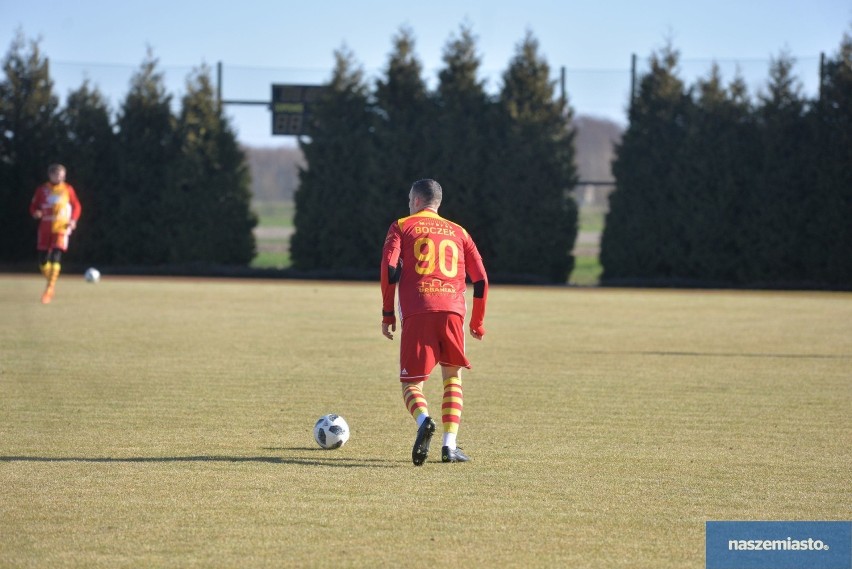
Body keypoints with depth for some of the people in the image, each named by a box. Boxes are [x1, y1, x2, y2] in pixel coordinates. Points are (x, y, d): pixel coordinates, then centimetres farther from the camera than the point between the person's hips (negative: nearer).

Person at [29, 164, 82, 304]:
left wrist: (73, 220, -3)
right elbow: (33, 206, 11)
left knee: (56, 257, -18)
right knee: (43, 260, 1)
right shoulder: (42, 190, 6)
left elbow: (77, 206, 13)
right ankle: (50, 281, 27)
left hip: (62, 227, -2)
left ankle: (49, 290, -19)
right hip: (45, 228, 2)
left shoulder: (68, 189, 4)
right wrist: (35, 213, -12)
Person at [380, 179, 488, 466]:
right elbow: (481, 279, 17)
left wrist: (387, 313, 5)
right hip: (452, 310, 2)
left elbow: (389, 269, 0)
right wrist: (477, 323, 27)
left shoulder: (401, 227, 15)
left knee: (411, 383, 4)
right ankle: (450, 445, 1)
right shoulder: (458, 232, 22)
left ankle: (423, 421, -30)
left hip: (416, 313, -2)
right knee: (453, 377, 17)